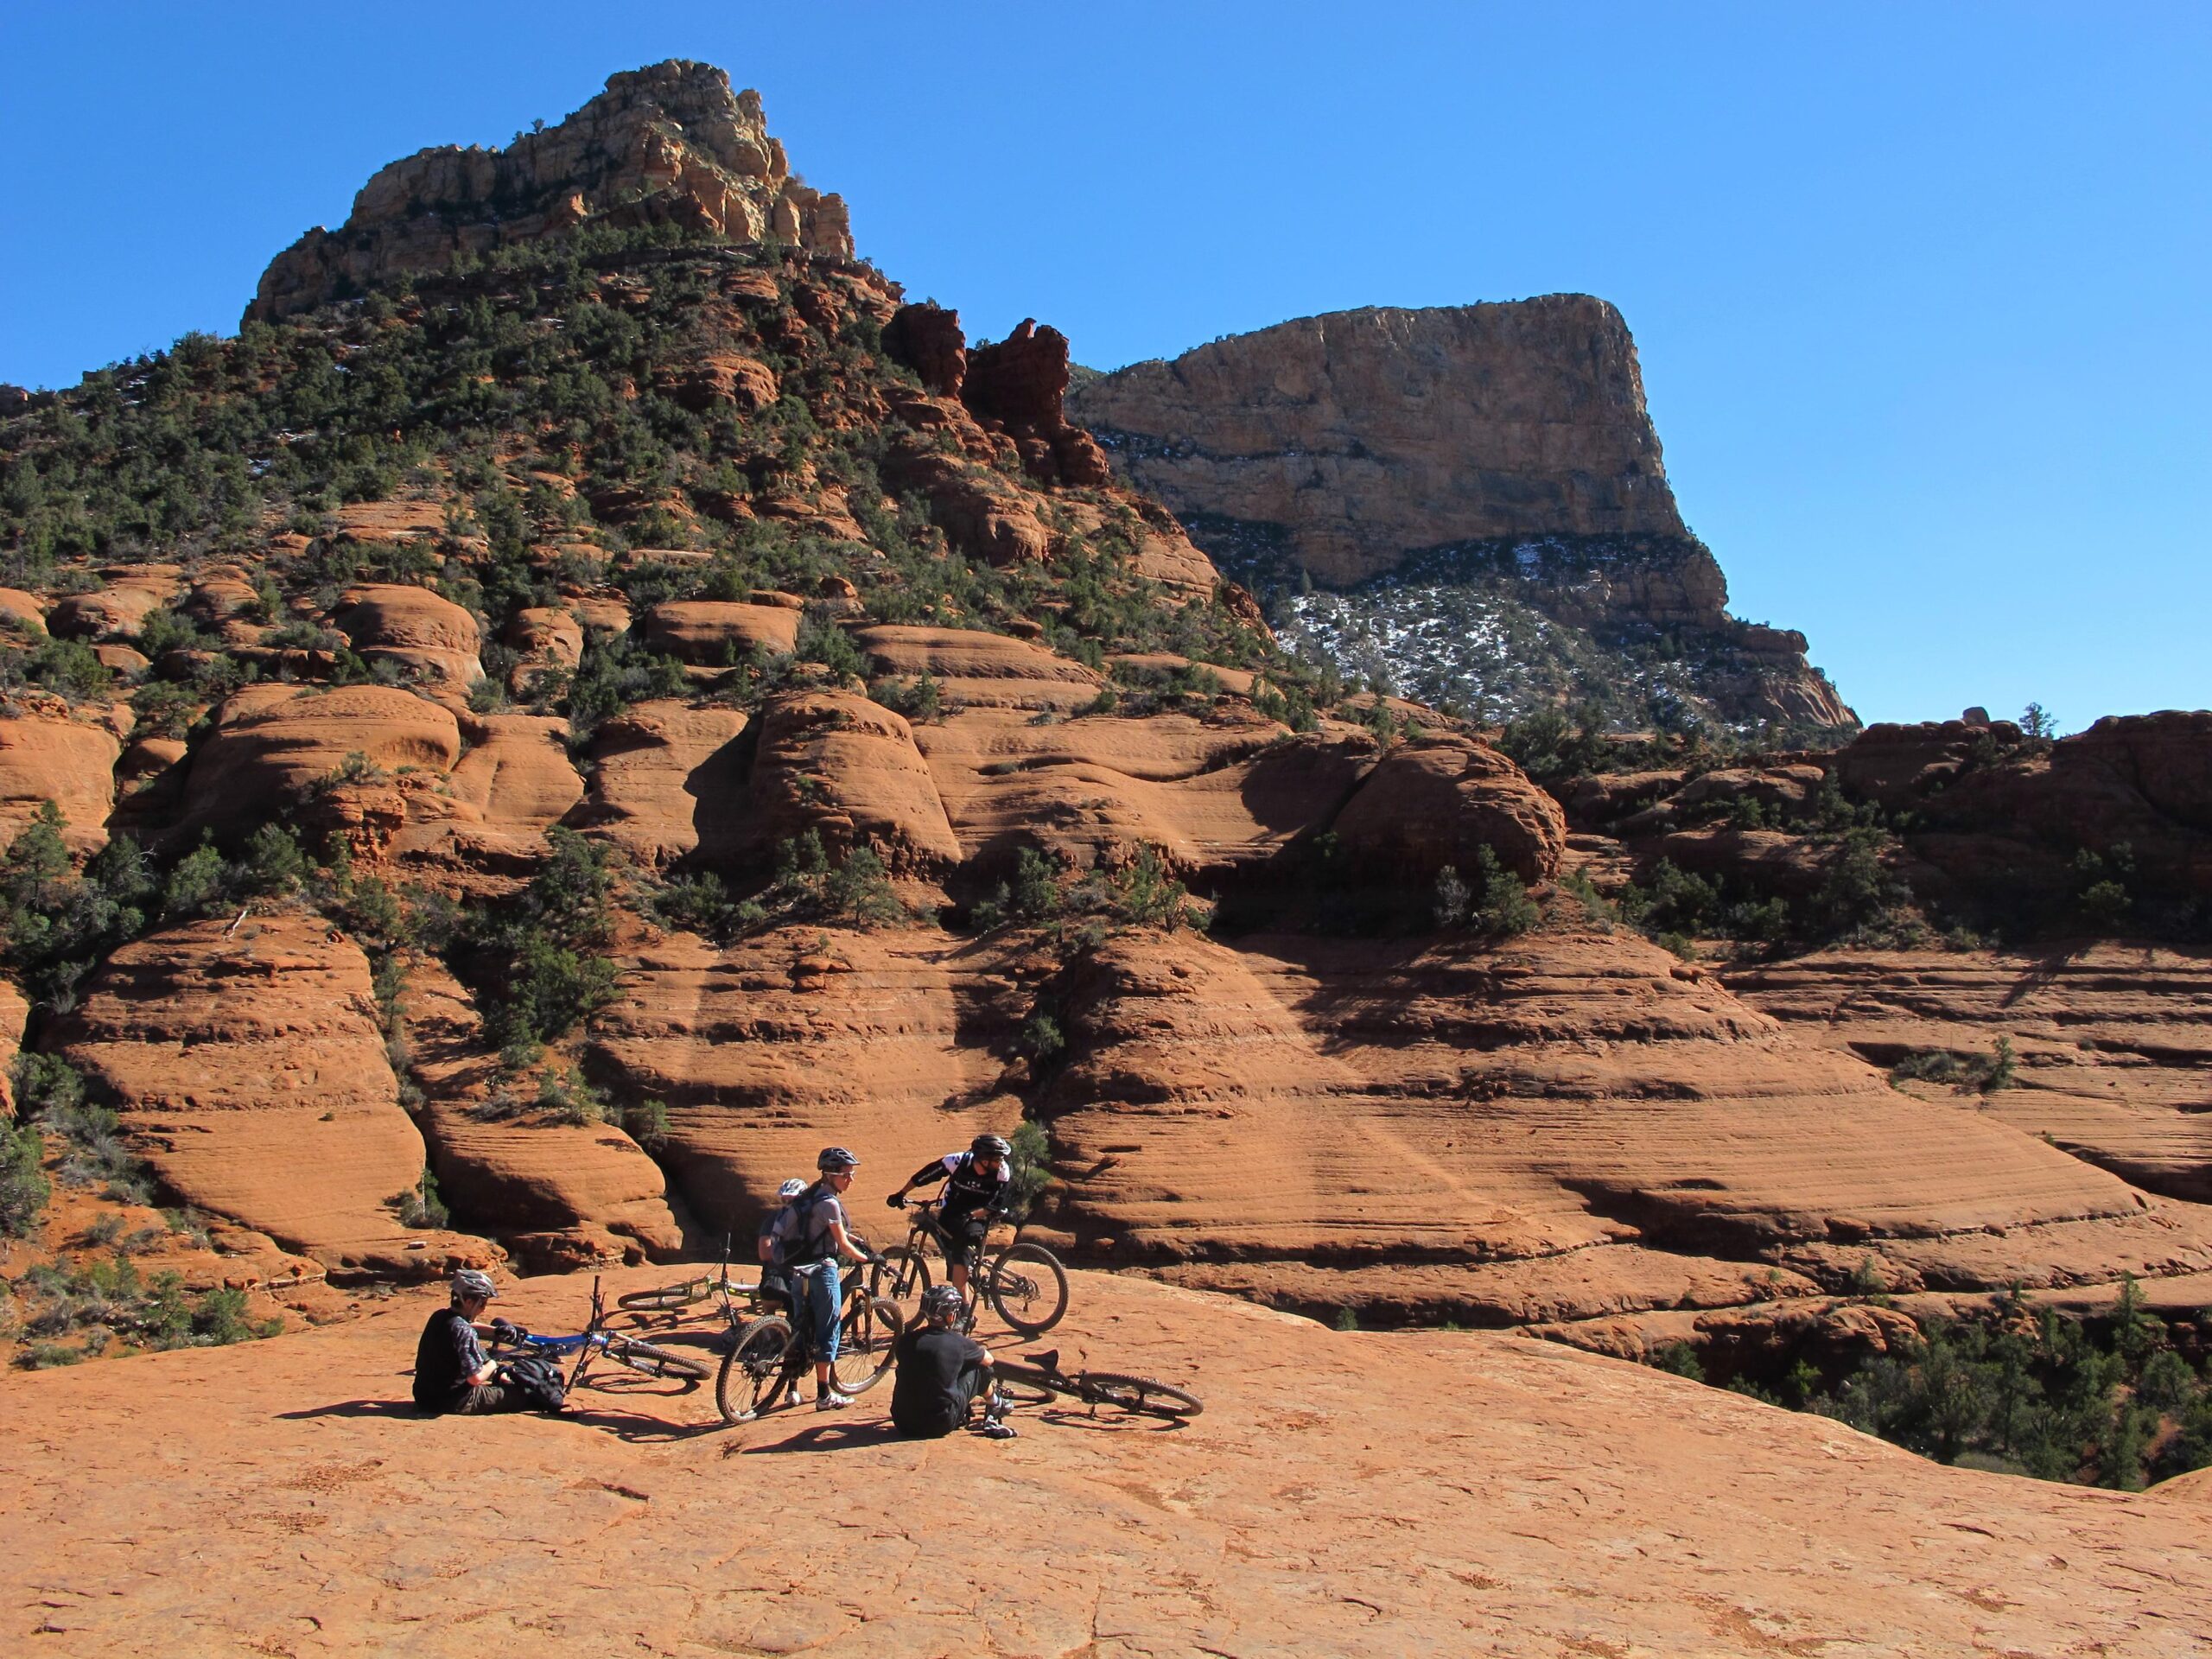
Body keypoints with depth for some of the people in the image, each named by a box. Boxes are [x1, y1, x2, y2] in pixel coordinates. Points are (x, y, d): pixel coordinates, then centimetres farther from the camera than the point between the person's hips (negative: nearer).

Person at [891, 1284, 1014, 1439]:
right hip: (941, 1425, -4)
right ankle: (995, 1408, 39)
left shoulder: (906, 1340, -4)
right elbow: (988, 1359, 10)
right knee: (980, 1367, 11)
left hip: (902, 1424, 4)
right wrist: (973, 1348, 30)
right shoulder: (958, 1343, -10)